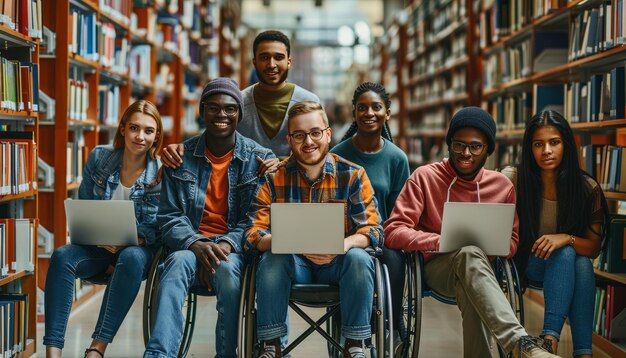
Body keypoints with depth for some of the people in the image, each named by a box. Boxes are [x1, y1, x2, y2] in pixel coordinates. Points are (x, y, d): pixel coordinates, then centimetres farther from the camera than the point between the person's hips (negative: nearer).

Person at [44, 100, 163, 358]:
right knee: (62, 256, -29)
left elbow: (155, 230, -7)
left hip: (139, 249, -2)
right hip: (97, 249, 2)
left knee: (131, 257, -38)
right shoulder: (98, 158, 1)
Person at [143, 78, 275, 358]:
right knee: (178, 262, -33)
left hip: (235, 248, -1)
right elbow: (169, 217, 6)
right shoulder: (181, 156, 8)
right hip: (190, 245, 1)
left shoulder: (260, 159, 5)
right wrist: (195, 244, -15)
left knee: (227, 268, -35)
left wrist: (227, 244, -17)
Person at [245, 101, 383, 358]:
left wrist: (344, 244, -30)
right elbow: (254, 232, -9)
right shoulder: (274, 177, -2)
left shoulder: (353, 175, -2)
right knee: (272, 259, -30)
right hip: (294, 264, 0)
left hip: (337, 264, 0)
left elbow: (372, 229, -7)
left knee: (359, 259, -30)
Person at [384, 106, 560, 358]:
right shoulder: (425, 177, 0)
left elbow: (511, 242, 10)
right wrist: (441, 242, -21)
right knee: (470, 255, -38)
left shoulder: (502, 185, 9)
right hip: (435, 268, -3)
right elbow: (393, 231, -6)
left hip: (476, 271, 3)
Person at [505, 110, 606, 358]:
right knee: (565, 254, -33)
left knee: (583, 263, -33)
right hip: (526, 265, -1)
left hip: (574, 265, 2)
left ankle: (550, 338, -41)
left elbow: (593, 248, -5)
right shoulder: (514, 180, -9)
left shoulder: (587, 188, -7)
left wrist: (567, 239, -25)